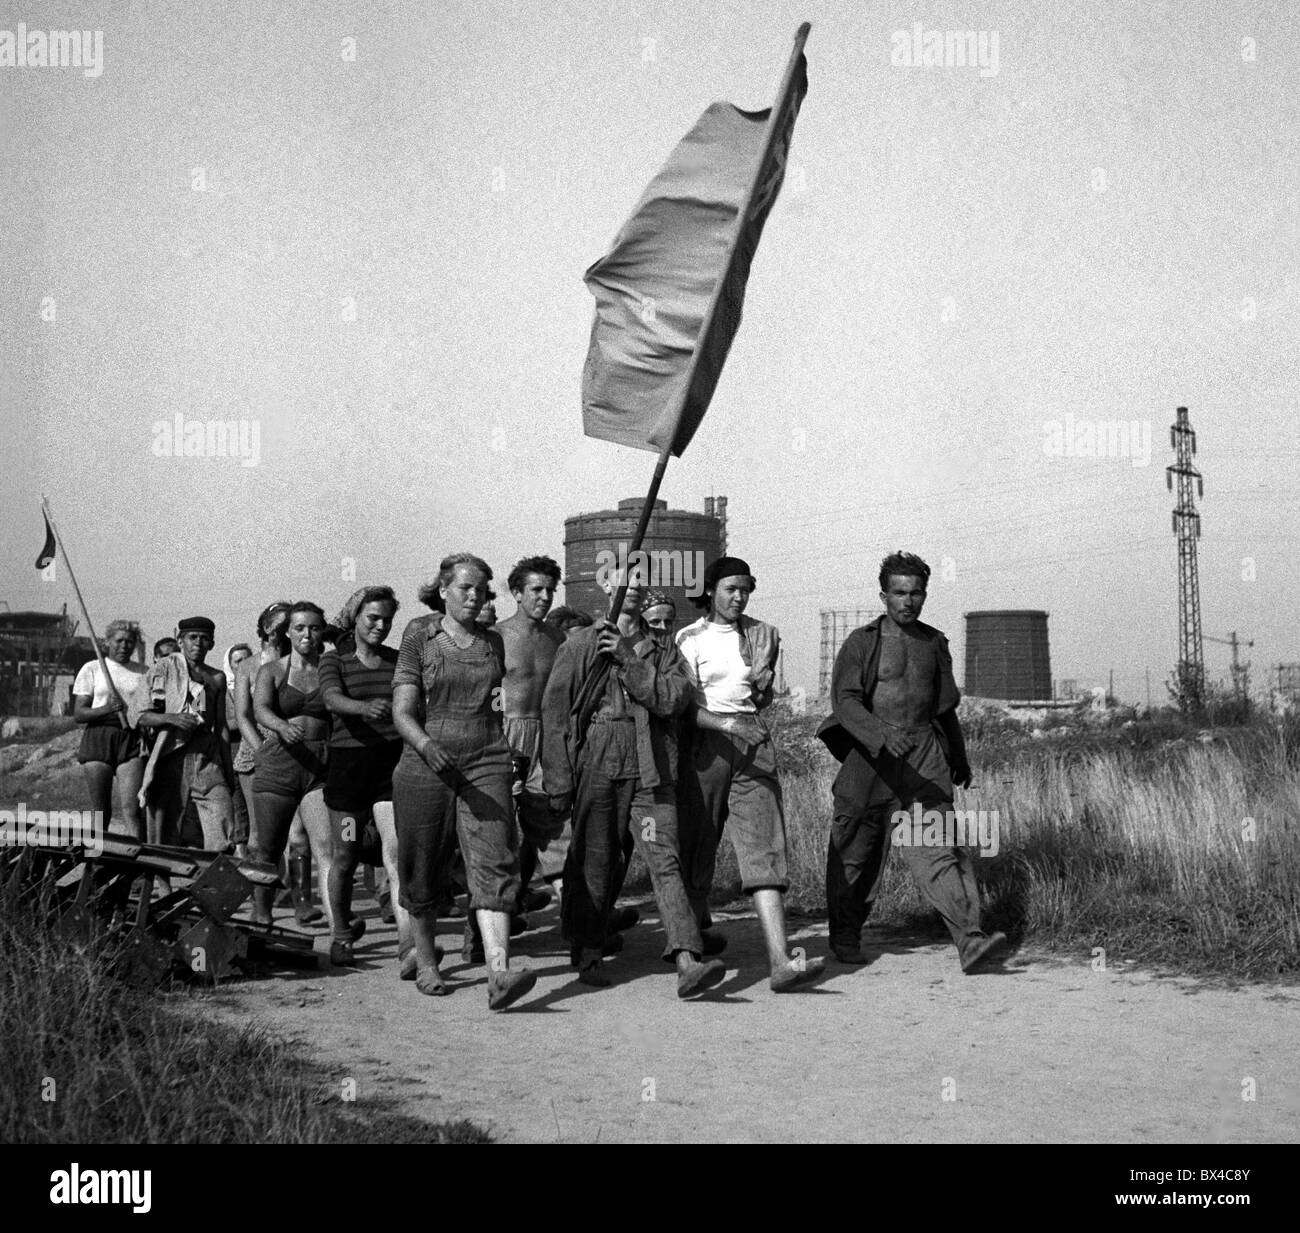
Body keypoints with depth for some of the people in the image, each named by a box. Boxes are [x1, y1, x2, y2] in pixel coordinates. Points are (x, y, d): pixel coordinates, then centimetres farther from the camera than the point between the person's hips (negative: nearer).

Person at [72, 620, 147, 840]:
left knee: (132, 808, -13)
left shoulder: (143, 673, 11)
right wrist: (108, 710, -15)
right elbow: (78, 714, 2)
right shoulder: (91, 669, 6)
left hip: (131, 741, 0)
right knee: (101, 811, 2)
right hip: (97, 738, 0)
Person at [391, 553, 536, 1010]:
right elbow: (402, 712, -7)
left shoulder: (492, 642, 13)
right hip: (425, 766, -2)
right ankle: (425, 963, 29)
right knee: (422, 870, 8)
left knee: (493, 862, -15)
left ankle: (499, 973, -26)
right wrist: (428, 746, -26)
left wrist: (501, 702, 4)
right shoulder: (420, 638, 1)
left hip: (486, 766, 2)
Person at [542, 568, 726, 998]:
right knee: (594, 862, 5)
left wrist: (630, 660, -11)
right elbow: (554, 711, 3)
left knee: (665, 859, -10)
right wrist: (558, 780, -3)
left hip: (648, 770, 1)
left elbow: (674, 697, -4)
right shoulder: (580, 645, 7)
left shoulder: (662, 652, 15)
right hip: (595, 765, -1)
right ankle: (588, 954, 24)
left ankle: (687, 963, -20)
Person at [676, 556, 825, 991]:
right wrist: (727, 723, -24)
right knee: (697, 846, 7)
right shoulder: (690, 638, 1)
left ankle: (780, 960, -22)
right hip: (705, 744, -2)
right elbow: (686, 707, -8)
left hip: (754, 745, 2)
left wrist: (763, 686, -1)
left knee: (764, 846, -11)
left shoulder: (763, 635, 12)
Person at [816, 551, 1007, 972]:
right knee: (857, 851, 8)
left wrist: (959, 757, 33)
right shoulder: (861, 643, -1)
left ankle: (970, 940, -21)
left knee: (938, 847, -11)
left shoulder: (934, 643, 13)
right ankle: (845, 936, 27)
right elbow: (844, 700, -13)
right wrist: (881, 736, -30)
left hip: (925, 758, 2)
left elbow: (945, 705, 25)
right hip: (871, 757, -2)